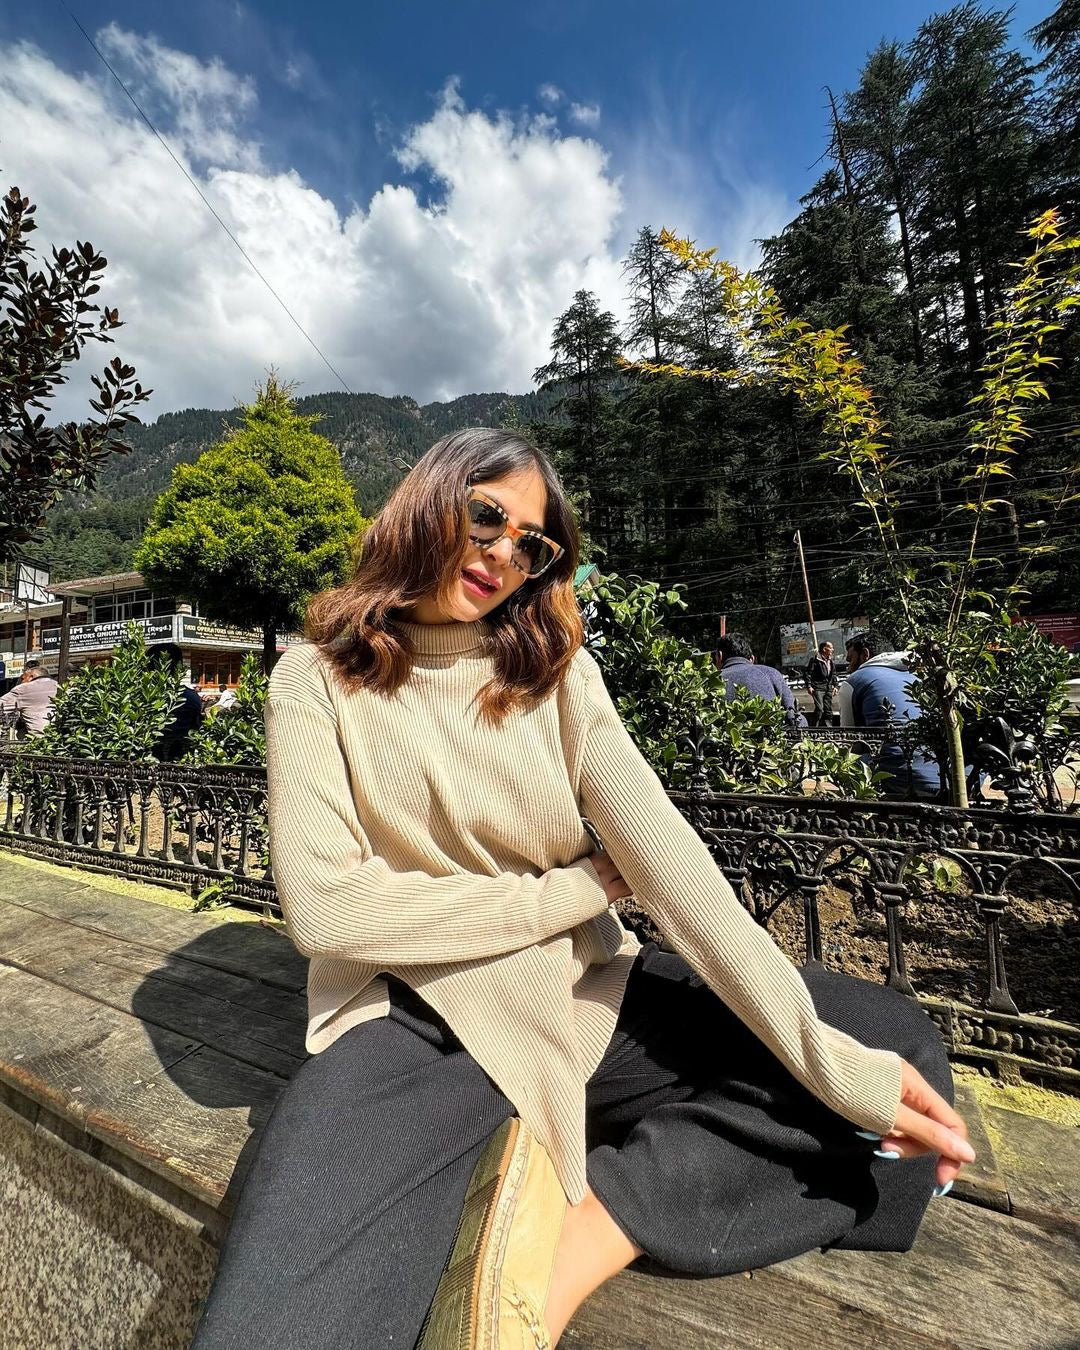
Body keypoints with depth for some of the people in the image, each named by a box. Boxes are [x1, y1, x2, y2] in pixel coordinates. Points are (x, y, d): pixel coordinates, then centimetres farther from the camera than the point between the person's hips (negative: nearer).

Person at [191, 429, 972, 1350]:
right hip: (414, 1015, -4)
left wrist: (833, 1061, -14)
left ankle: (570, 1244, -11)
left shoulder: (555, 672, 3)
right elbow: (324, 909, -12)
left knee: (897, 1043, -6)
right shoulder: (317, 681, -3)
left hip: (586, 994, 5)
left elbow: (665, 854, -7)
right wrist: (568, 893, -10)